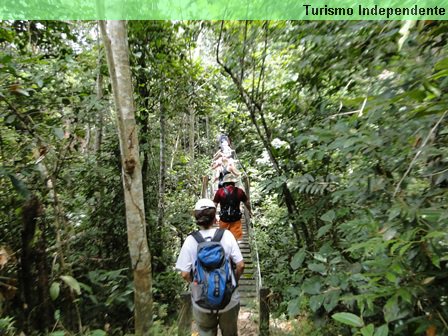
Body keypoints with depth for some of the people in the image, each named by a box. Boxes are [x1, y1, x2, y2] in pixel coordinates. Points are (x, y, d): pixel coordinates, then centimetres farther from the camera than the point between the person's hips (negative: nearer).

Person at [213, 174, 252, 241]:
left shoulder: (220, 191, -7)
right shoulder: (239, 191, -3)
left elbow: (214, 205, -4)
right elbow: (247, 203, 10)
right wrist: (250, 211, 28)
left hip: (224, 219, 0)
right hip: (236, 220, 0)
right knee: (236, 238, 8)